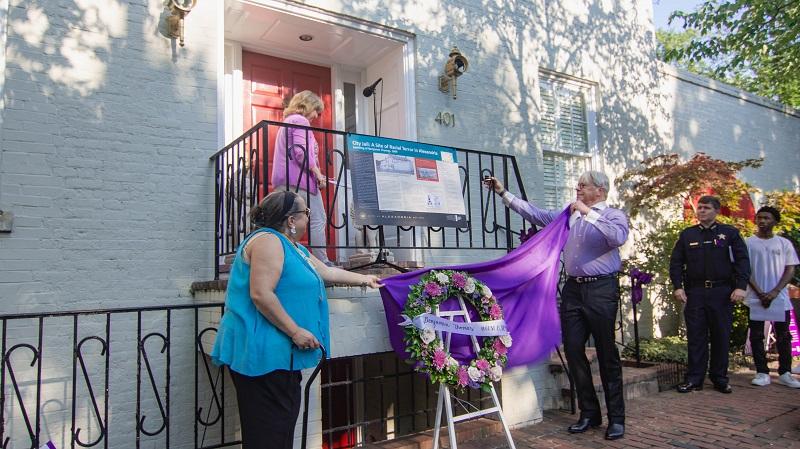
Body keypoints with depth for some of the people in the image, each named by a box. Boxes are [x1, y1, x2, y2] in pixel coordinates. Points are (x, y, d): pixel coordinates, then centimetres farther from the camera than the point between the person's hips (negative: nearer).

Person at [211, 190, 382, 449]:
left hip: (280, 353, 11)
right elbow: (260, 294, -23)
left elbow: (328, 272, 31)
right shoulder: (268, 240, -14)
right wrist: (296, 331, -20)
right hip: (263, 351, -11)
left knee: (283, 423, 16)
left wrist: (364, 279, 39)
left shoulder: (295, 249, 18)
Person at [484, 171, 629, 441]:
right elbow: (534, 214, 12)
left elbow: (619, 237, -22)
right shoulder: (569, 215, 15)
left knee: (607, 353, 2)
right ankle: (589, 413, 21)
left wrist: (588, 212, -21)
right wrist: (503, 193, 9)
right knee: (573, 350, 6)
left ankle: (616, 418, 16)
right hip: (573, 288, 5)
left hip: (601, 289, -5)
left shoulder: (614, 215, 0)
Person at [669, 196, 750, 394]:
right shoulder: (687, 234, 10)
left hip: (722, 292, -1)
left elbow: (742, 260, 2)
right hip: (695, 292, 1)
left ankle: (720, 379, 17)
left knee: (721, 337, 5)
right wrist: (677, 286, -1)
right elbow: (676, 262, 9)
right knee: (696, 337, 2)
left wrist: (740, 286, -8)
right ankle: (694, 379, 7)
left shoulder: (729, 233, 7)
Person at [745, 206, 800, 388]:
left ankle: (785, 373, 15)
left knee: (783, 337, 5)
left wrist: (775, 292, -10)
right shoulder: (748, 243, 4)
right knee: (756, 336, 0)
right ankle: (762, 373, 6)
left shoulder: (784, 243, 8)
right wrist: (760, 293, -9)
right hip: (755, 298, -1)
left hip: (780, 298, 1)